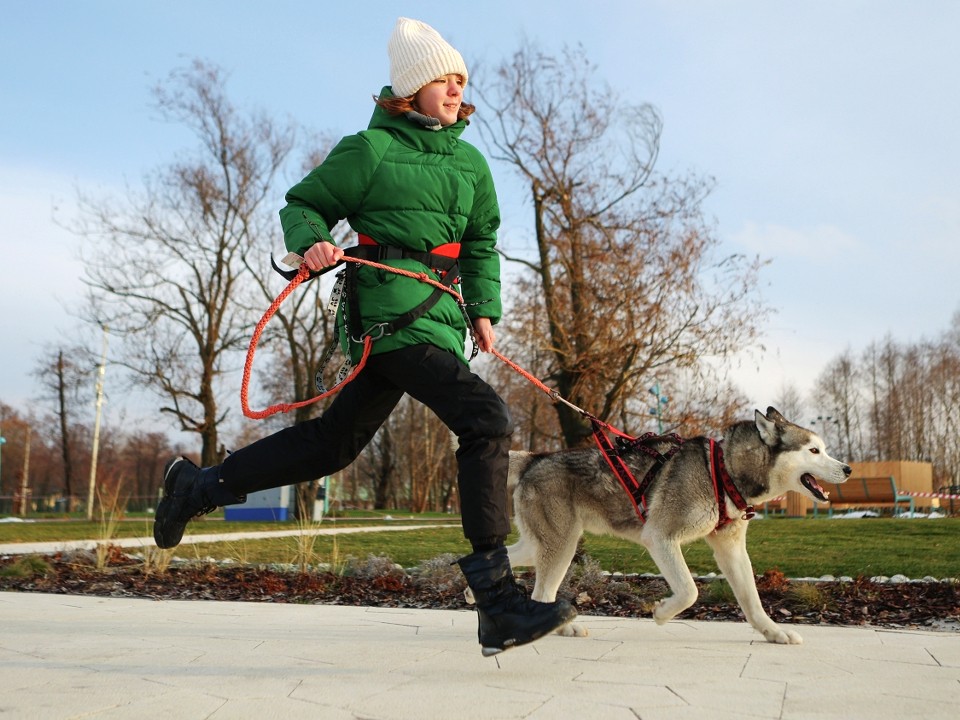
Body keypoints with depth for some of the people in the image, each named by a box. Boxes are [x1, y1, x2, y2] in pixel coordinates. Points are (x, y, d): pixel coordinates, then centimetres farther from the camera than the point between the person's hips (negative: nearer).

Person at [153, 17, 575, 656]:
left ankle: (198, 486, 30)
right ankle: (499, 607, -17)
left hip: (438, 314, 8)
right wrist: (312, 243, -16)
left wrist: (483, 310, 11)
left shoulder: (471, 162, 16)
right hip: (393, 309, -8)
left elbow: (482, 244, 23)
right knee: (487, 421, -20)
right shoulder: (370, 150, -1)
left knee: (335, 441, 12)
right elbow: (304, 205, 6)